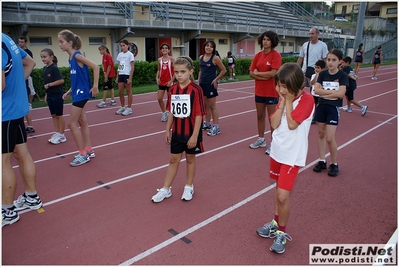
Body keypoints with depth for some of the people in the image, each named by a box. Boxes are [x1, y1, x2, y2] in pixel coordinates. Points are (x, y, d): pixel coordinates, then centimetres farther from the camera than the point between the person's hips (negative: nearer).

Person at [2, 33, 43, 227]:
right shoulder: (8, 39, 7)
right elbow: (30, 63, 21)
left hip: (6, 111, -9)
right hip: (17, 107, 9)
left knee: (4, 162, 2)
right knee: (22, 155, 15)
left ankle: (8, 211, 15)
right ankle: (31, 198, 28)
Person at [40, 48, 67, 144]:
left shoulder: (54, 68, -14)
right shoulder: (45, 68, 9)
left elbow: (61, 80, -20)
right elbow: (46, 82, 14)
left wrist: (49, 85, -18)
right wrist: (46, 94, 14)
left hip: (57, 95, -8)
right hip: (50, 95, 8)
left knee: (59, 115, 2)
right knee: (53, 115, 12)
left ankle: (62, 135, 12)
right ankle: (57, 133, 21)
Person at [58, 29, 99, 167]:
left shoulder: (77, 55, -14)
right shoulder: (70, 58, 11)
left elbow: (96, 67, -21)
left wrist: (95, 86, -22)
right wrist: (69, 92, 13)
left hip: (81, 93, -9)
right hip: (77, 93, 9)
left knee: (72, 123, -5)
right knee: (82, 122, 14)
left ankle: (83, 154, 4)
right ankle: (88, 150, 24)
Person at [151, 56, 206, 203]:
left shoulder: (196, 90, -16)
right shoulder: (172, 89, 0)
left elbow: (199, 115, -15)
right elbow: (171, 112, 7)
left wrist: (195, 135, -17)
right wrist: (168, 130, 8)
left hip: (191, 133, -4)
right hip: (176, 133, 4)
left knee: (190, 159, 13)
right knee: (173, 160, 13)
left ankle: (189, 187, 32)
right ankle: (165, 189, 24)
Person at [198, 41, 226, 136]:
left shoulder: (215, 58, -9)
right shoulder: (201, 57, 8)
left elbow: (223, 70, -7)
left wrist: (216, 79, -11)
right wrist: (198, 81, 11)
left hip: (210, 84, -6)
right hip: (202, 84, 6)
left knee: (212, 106, -4)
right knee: (206, 105, 13)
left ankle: (216, 127, 2)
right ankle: (207, 124, 25)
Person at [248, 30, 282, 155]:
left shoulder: (276, 55, -9)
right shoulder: (258, 55, 7)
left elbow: (273, 73, -20)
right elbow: (251, 73, 1)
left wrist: (258, 73, -8)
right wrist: (264, 77, -14)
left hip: (271, 92, -6)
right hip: (259, 91, 6)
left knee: (272, 118, 2)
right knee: (260, 116, 15)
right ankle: (261, 139, 31)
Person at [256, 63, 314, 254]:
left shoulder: (306, 99, -16)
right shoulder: (285, 98, 4)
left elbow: (292, 124, -24)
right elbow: (274, 124, -4)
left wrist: (288, 101, -17)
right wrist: (282, 101, -11)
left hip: (292, 155, -7)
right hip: (277, 150, 7)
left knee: (283, 196, -8)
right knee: (279, 188, 20)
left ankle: (281, 233, 14)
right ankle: (276, 222, 38)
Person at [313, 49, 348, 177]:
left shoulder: (342, 76, -7)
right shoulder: (323, 74, 2)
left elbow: (340, 94, -18)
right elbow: (316, 90, -8)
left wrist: (323, 92, -13)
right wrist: (332, 91, -14)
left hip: (333, 108, -4)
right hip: (321, 106, 4)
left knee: (330, 138, -6)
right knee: (321, 134, 10)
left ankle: (334, 164, 12)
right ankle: (322, 161, 23)